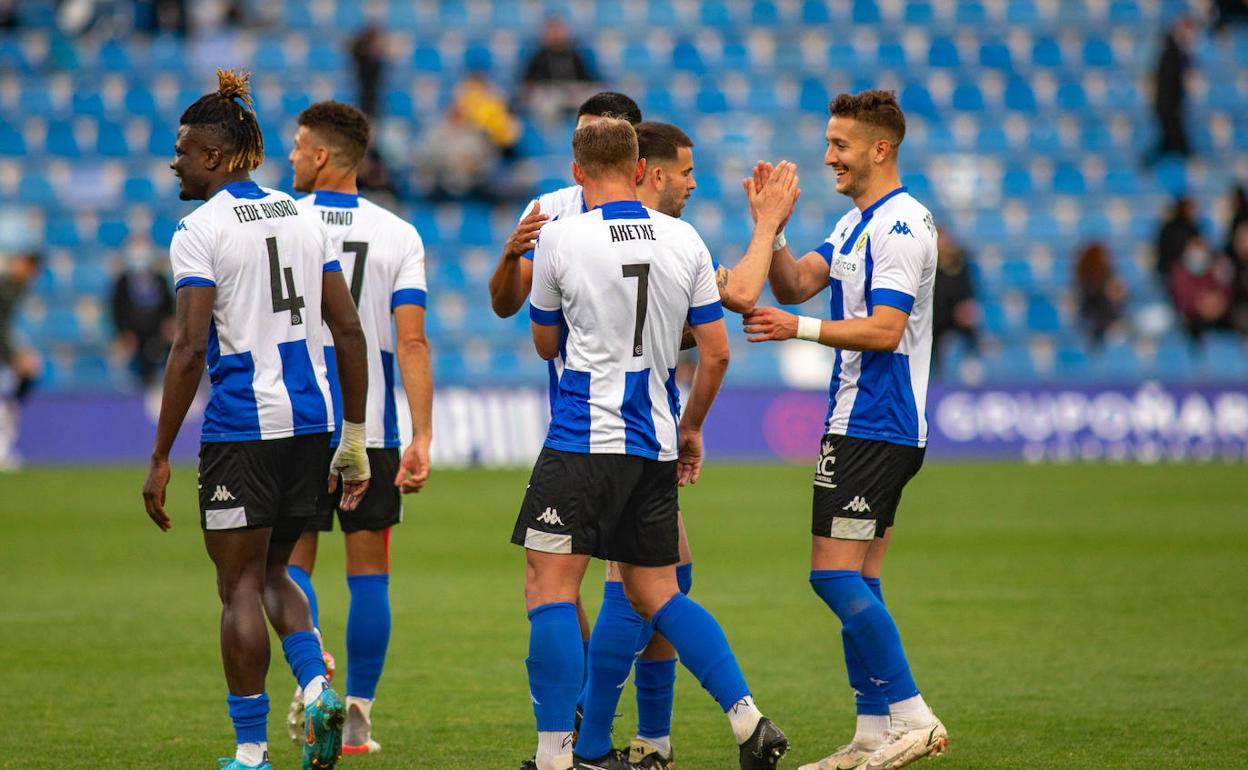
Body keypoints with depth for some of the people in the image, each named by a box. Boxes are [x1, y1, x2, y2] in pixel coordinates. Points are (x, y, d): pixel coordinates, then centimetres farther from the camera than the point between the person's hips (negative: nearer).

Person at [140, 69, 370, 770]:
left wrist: (160, 459, -12)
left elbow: (191, 349, -16)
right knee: (273, 572, 20)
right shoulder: (303, 217, 10)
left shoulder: (201, 231, -9)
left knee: (242, 585, 3)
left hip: (243, 423, -6)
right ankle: (318, 688, -4)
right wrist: (354, 440, 14)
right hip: (311, 420, 6)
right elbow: (350, 331, 9)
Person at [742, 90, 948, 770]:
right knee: (856, 584, 8)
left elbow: (886, 330, -21)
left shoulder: (900, 225, -14)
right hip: (861, 425, 10)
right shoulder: (855, 223, 17)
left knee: (835, 574, -12)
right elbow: (796, 285, 11)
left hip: (875, 427, -10)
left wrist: (799, 328, -23)